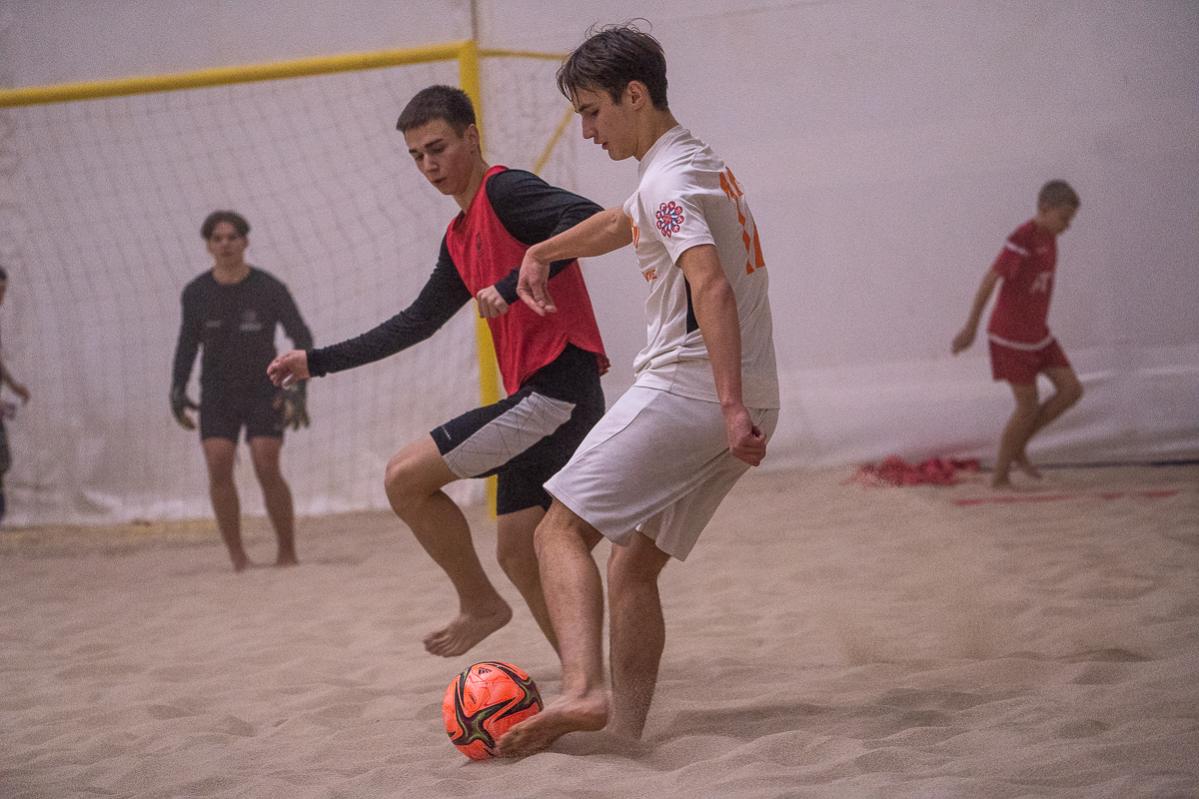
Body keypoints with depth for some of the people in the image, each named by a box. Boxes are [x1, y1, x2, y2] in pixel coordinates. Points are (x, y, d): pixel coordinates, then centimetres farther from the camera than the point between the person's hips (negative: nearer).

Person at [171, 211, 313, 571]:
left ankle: (287, 554, 0)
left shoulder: (270, 288, -13)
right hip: (218, 394, 2)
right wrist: (177, 391, -2)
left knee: (267, 470, -16)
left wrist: (298, 390, -22)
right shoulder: (196, 293, -6)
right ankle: (238, 557, -10)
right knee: (218, 467, -17)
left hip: (264, 392, -2)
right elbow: (188, 341, 9)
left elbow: (302, 338, -9)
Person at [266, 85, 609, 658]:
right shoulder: (460, 237, 20)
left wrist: (511, 286, -28)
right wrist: (318, 362, 27)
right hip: (537, 398, 10)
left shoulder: (505, 190, -8)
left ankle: (480, 605, 8)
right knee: (516, 552, 12)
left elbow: (586, 216, -25)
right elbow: (417, 323, 28)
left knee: (405, 477, -9)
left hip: (556, 389, -10)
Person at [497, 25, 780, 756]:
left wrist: (731, 406, -31)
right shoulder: (704, 165, 21)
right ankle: (625, 736, 9)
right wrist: (541, 252, 46)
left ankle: (583, 690, -30)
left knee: (563, 530, -11)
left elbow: (711, 286, -24)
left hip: (684, 390, -9)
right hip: (747, 405, 9)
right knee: (635, 566, 13)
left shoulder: (668, 179, -10)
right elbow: (621, 224, 39)